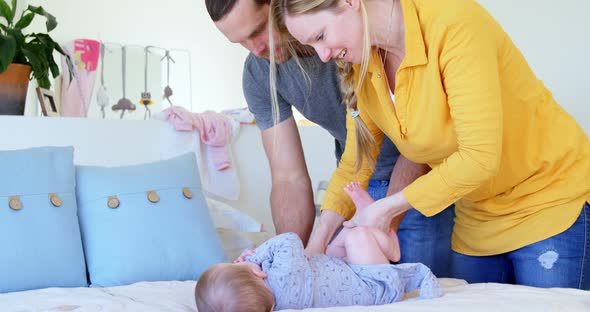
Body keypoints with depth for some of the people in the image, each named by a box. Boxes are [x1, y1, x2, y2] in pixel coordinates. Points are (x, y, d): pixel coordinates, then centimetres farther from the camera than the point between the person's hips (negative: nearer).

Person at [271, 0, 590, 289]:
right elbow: (354, 164, 2)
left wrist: (387, 208, -23)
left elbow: (480, 156, -30)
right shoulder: (362, 64, -4)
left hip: (550, 202, -6)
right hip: (477, 217, 6)